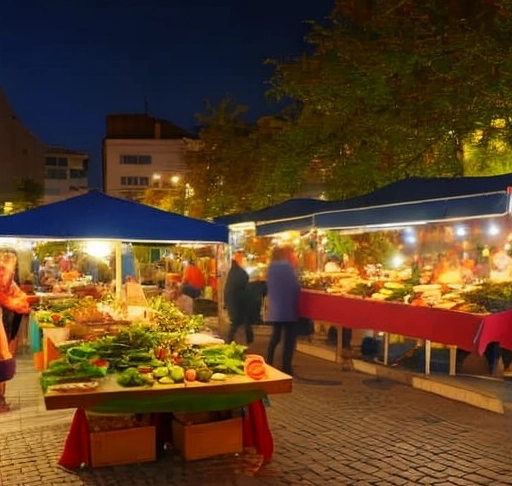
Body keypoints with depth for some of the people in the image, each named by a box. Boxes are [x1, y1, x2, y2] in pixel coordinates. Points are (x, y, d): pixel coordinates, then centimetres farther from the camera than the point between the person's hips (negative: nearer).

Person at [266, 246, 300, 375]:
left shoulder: (271, 268, 7)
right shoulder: (287, 266, -12)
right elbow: (295, 286, -11)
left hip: (274, 309, 6)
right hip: (288, 308, -6)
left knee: (275, 336, 16)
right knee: (290, 338, 2)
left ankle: (268, 364, 15)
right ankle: (286, 367, 1)